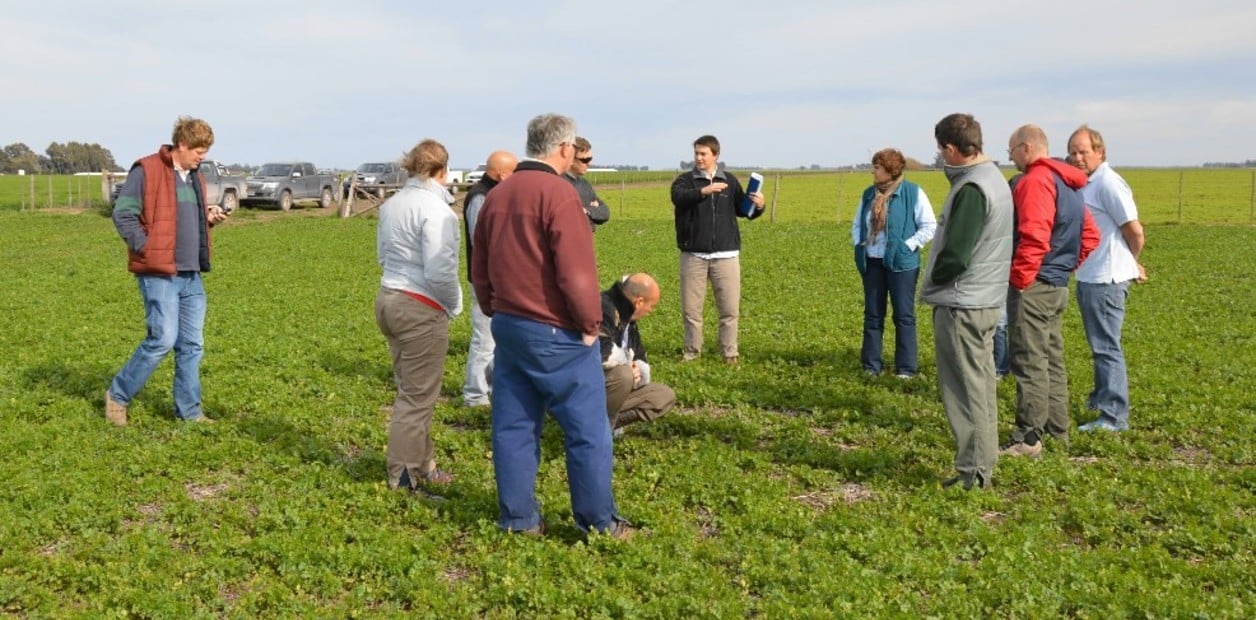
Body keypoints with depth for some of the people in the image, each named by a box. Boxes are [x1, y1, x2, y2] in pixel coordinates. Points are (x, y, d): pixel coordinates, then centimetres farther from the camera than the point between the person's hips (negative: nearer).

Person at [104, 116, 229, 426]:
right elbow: (123, 215, -10)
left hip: (191, 275, 8)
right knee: (163, 339, -9)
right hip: (159, 274, -8)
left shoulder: (194, 177, 17)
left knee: (192, 344, 8)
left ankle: (189, 410, 17)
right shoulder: (146, 171, -8)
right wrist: (146, 249, -14)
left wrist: (210, 219, 6)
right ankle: (117, 395, 11)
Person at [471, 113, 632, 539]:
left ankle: (517, 517, 20)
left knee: (513, 425, 12)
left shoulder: (496, 196, 10)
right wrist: (590, 323, -8)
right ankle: (598, 520, 12)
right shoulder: (558, 194, -16)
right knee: (587, 428, 4)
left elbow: (479, 268, 16)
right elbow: (576, 271, -20)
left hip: (508, 326, 8)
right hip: (555, 333, -8)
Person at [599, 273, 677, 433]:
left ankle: (611, 420, 0)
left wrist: (638, 371, -9)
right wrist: (629, 361, -17)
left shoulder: (627, 316, 8)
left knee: (666, 396, 7)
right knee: (623, 375, -36)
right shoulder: (603, 310, -22)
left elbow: (641, 358, 15)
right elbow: (601, 354, -38)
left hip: (607, 386, 9)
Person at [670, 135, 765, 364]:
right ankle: (692, 351, 20)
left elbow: (743, 210, 16)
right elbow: (678, 197, -20)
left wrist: (758, 206, -5)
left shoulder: (730, 181, 10)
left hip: (726, 254, 1)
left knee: (730, 308, 1)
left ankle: (730, 352, 15)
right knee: (691, 308, 5)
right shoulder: (685, 180, 2)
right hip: (693, 255, -1)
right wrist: (703, 191, -36)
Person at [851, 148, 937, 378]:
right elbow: (857, 225, 20)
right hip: (872, 262, 5)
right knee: (872, 315, 8)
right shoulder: (869, 194, 9)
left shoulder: (913, 193, -6)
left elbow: (930, 226, -6)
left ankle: (906, 369, 7)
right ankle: (870, 366, 15)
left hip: (900, 263, -5)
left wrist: (908, 246, -13)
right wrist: (858, 245, 3)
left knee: (904, 316, 0)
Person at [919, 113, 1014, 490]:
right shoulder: (996, 179, 13)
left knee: (965, 389, -3)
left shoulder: (971, 188, -19)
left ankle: (973, 472, 3)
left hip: (961, 304, -10)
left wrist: (933, 279, -3)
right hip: (986, 300, 10)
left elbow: (955, 255, -22)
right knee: (981, 385, 15)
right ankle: (983, 464, 24)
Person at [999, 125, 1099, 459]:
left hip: (1034, 286, -10)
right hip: (1058, 286, 10)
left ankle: (1028, 438, -5)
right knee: (1052, 360, 16)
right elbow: (1090, 236, 21)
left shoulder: (1036, 180, -14)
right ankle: (1057, 430, 25)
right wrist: (1066, 266, 18)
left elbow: (1034, 236, -25)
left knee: (1029, 361, -7)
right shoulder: (1067, 184, 17)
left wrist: (1018, 278, -18)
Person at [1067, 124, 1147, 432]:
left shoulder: (1108, 183, -16)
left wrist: (1131, 263, -1)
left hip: (1105, 280, -10)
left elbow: (1134, 230, -17)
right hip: (1089, 277, 10)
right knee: (1100, 344, 22)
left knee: (1106, 347, -6)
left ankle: (1114, 417, -1)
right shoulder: (1087, 184, 13)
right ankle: (1101, 397, 38)